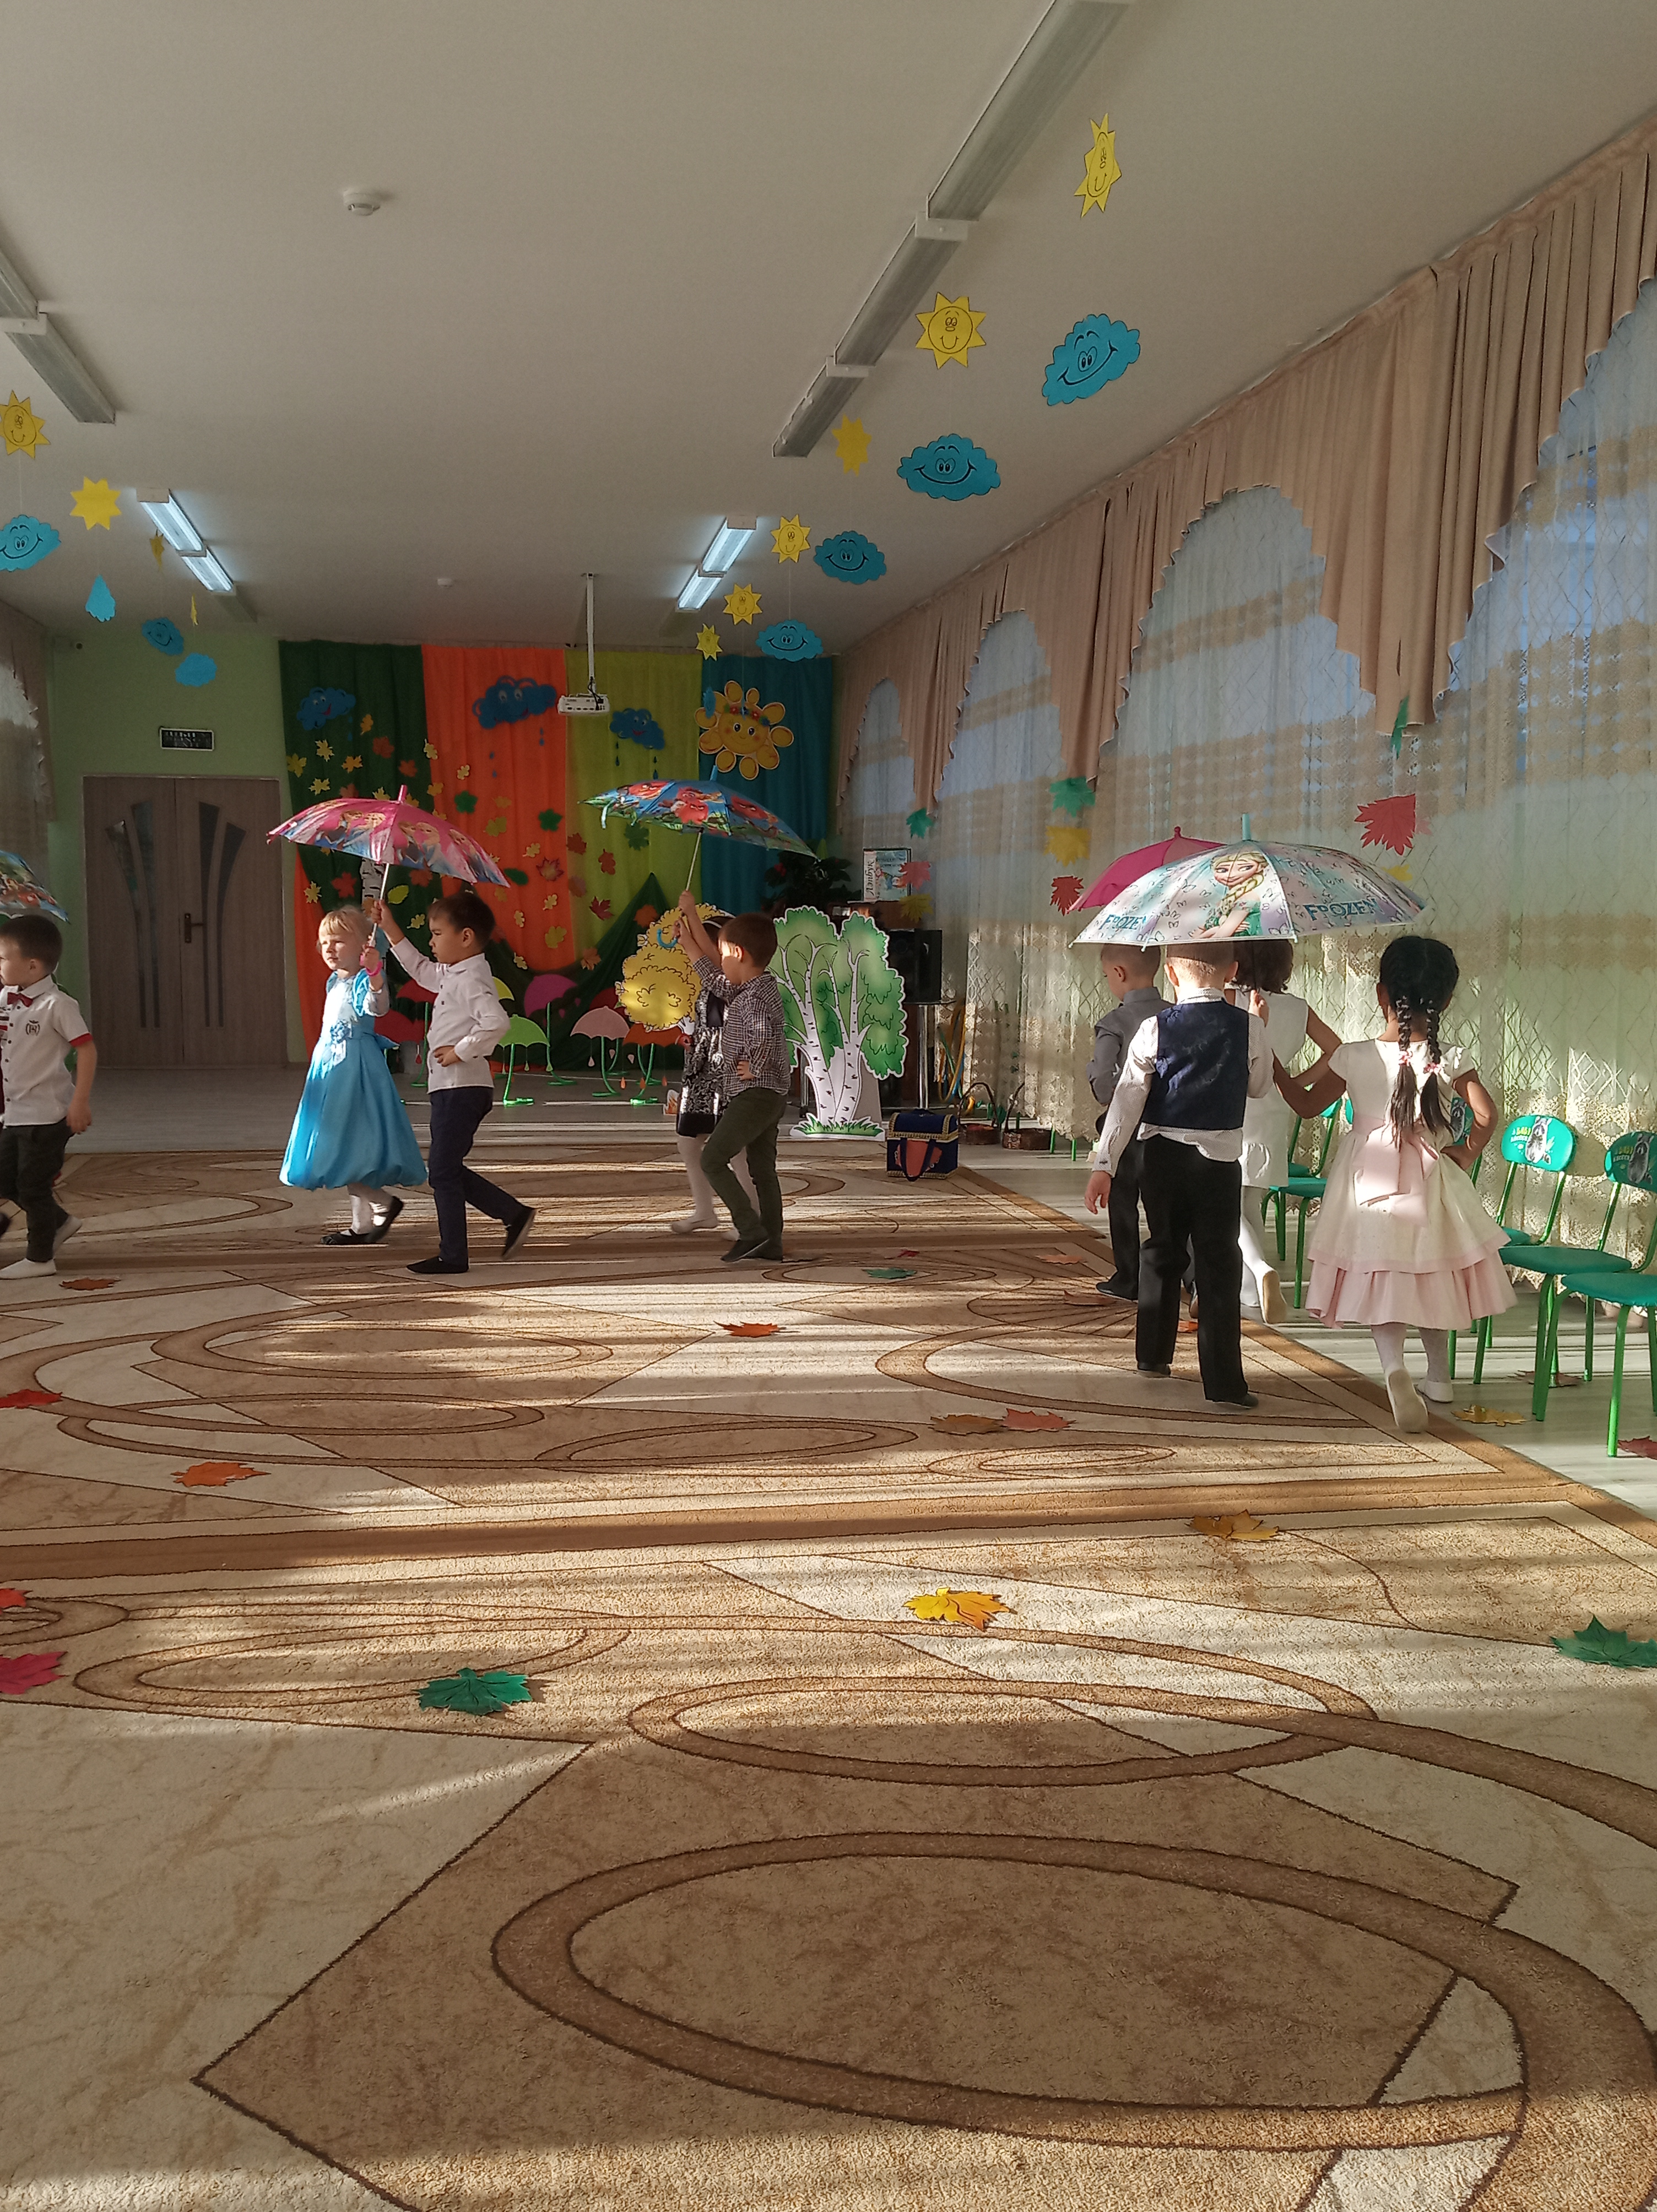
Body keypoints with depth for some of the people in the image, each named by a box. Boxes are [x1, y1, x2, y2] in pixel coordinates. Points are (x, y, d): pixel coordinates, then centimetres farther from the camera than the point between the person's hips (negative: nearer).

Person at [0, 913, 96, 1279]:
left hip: (48, 1114, -8)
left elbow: (87, 1050, -17)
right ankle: (60, 1223, 32)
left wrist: (80, 1102, -21)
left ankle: (40, 1257, 12)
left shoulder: (56, 1004, -16)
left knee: (32, 1185, -1)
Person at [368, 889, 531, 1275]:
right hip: (452, 1087, 10)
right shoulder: (452, 975, 14)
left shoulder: (473, 979, -17)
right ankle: (515, 1215, 19)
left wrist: (461, 1050, -23)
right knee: (448, 1168, 14)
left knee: (443, 1168, -4)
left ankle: (453, 1256, 3)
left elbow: (496, 1022, -32)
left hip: (462, 1088, -10)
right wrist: (390, 929, 31)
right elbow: (421, 969, 33)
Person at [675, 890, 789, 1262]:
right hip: (769, 1096, 10)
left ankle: (752, 1231, -10)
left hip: (755, 1094, -10)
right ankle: (771, 1243, 13)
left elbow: (766, 1035, -38)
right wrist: (691, 919, 30)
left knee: (713, 1159, -6)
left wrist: (754, 1068, -21)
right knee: (763, 1169, 11)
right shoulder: (756, 987, 12)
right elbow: (713, 974, 25)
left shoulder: (755, 995, -18)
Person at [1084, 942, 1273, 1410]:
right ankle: (1224, 1384, -3)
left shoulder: (1155, 1029, -5)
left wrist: (1104, 1165, -5)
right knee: (1218, 1266, 0)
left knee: (1162, 1252, 19)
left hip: (1162, 1156, 2)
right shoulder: (1249, 1027, -5)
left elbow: (1127, 1099, -7)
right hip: (1219, 1160, -2)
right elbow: (1259, 1087, 12)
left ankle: (1153, 1354, 33)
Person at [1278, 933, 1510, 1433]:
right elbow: (1485, 1114, -14)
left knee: (1378, 1282, 4)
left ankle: (1394, 1362, -22)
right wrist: (1465, 1153, 1)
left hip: (1369, 1181, -1)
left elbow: (1307, 1103, 3)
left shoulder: (1353, 1057, -8)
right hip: (1430, 1184, 1)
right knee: (1430, 1278, 18)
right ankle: (1438, 1378, 30)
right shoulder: (1451, 1060, -8)